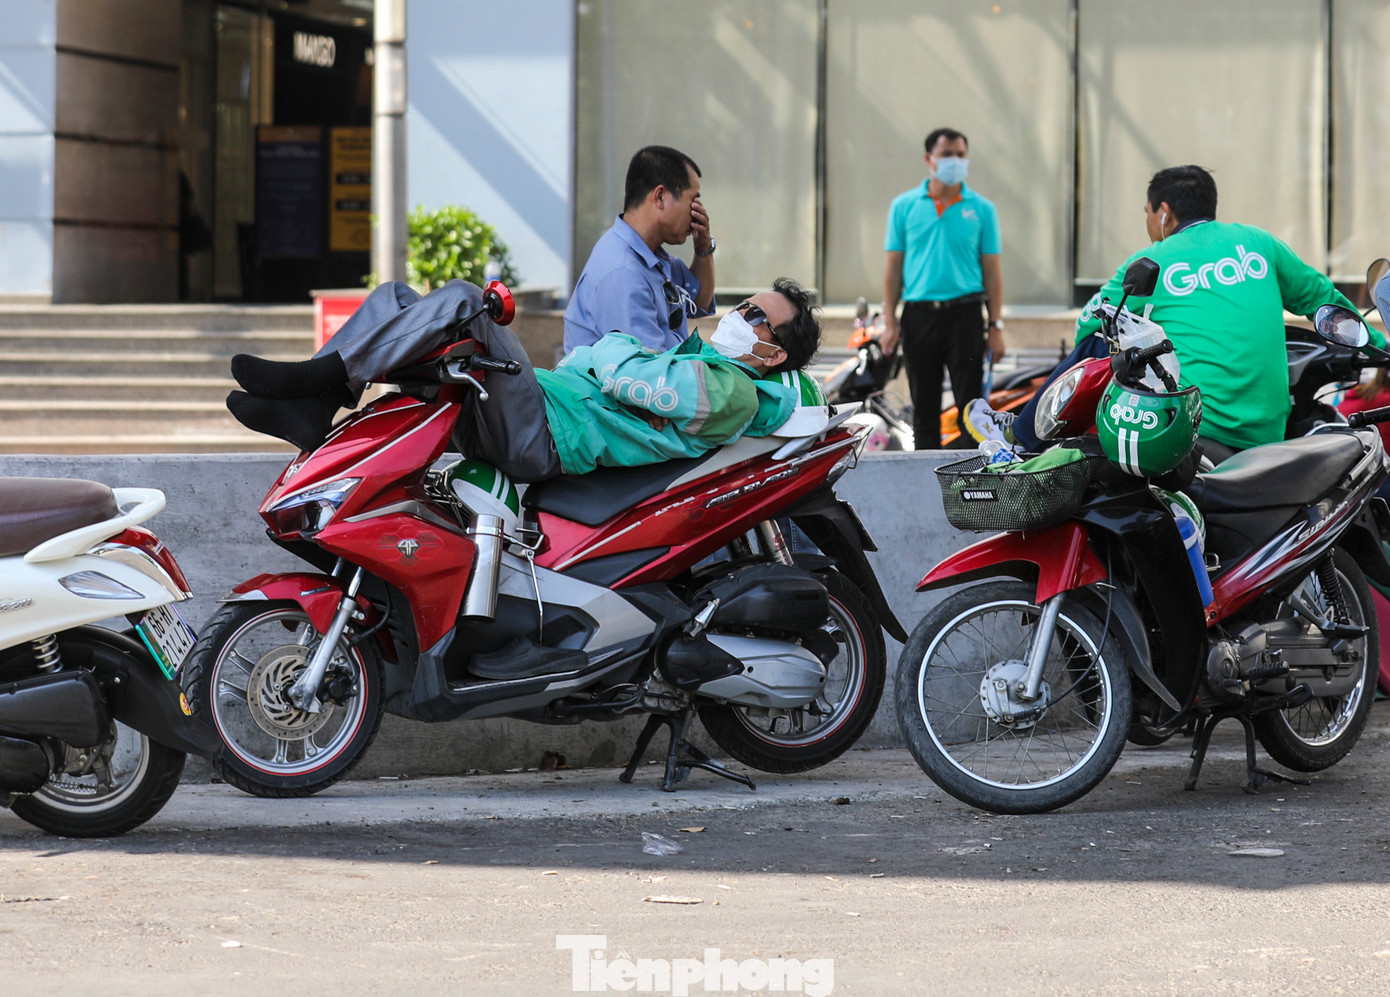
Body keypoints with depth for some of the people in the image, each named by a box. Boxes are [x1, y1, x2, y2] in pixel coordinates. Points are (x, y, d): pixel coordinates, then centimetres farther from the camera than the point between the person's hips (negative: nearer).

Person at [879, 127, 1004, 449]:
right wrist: (890, 322, 0)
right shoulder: (904, 206, 6)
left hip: (964, 314, -1)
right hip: (919, 315, 1)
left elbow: (992, 271, 5)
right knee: (924, 407, 7)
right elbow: (893, 267, 7)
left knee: (970, 402, -4)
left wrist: (995, 326, -1)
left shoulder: (981, 209, 5)